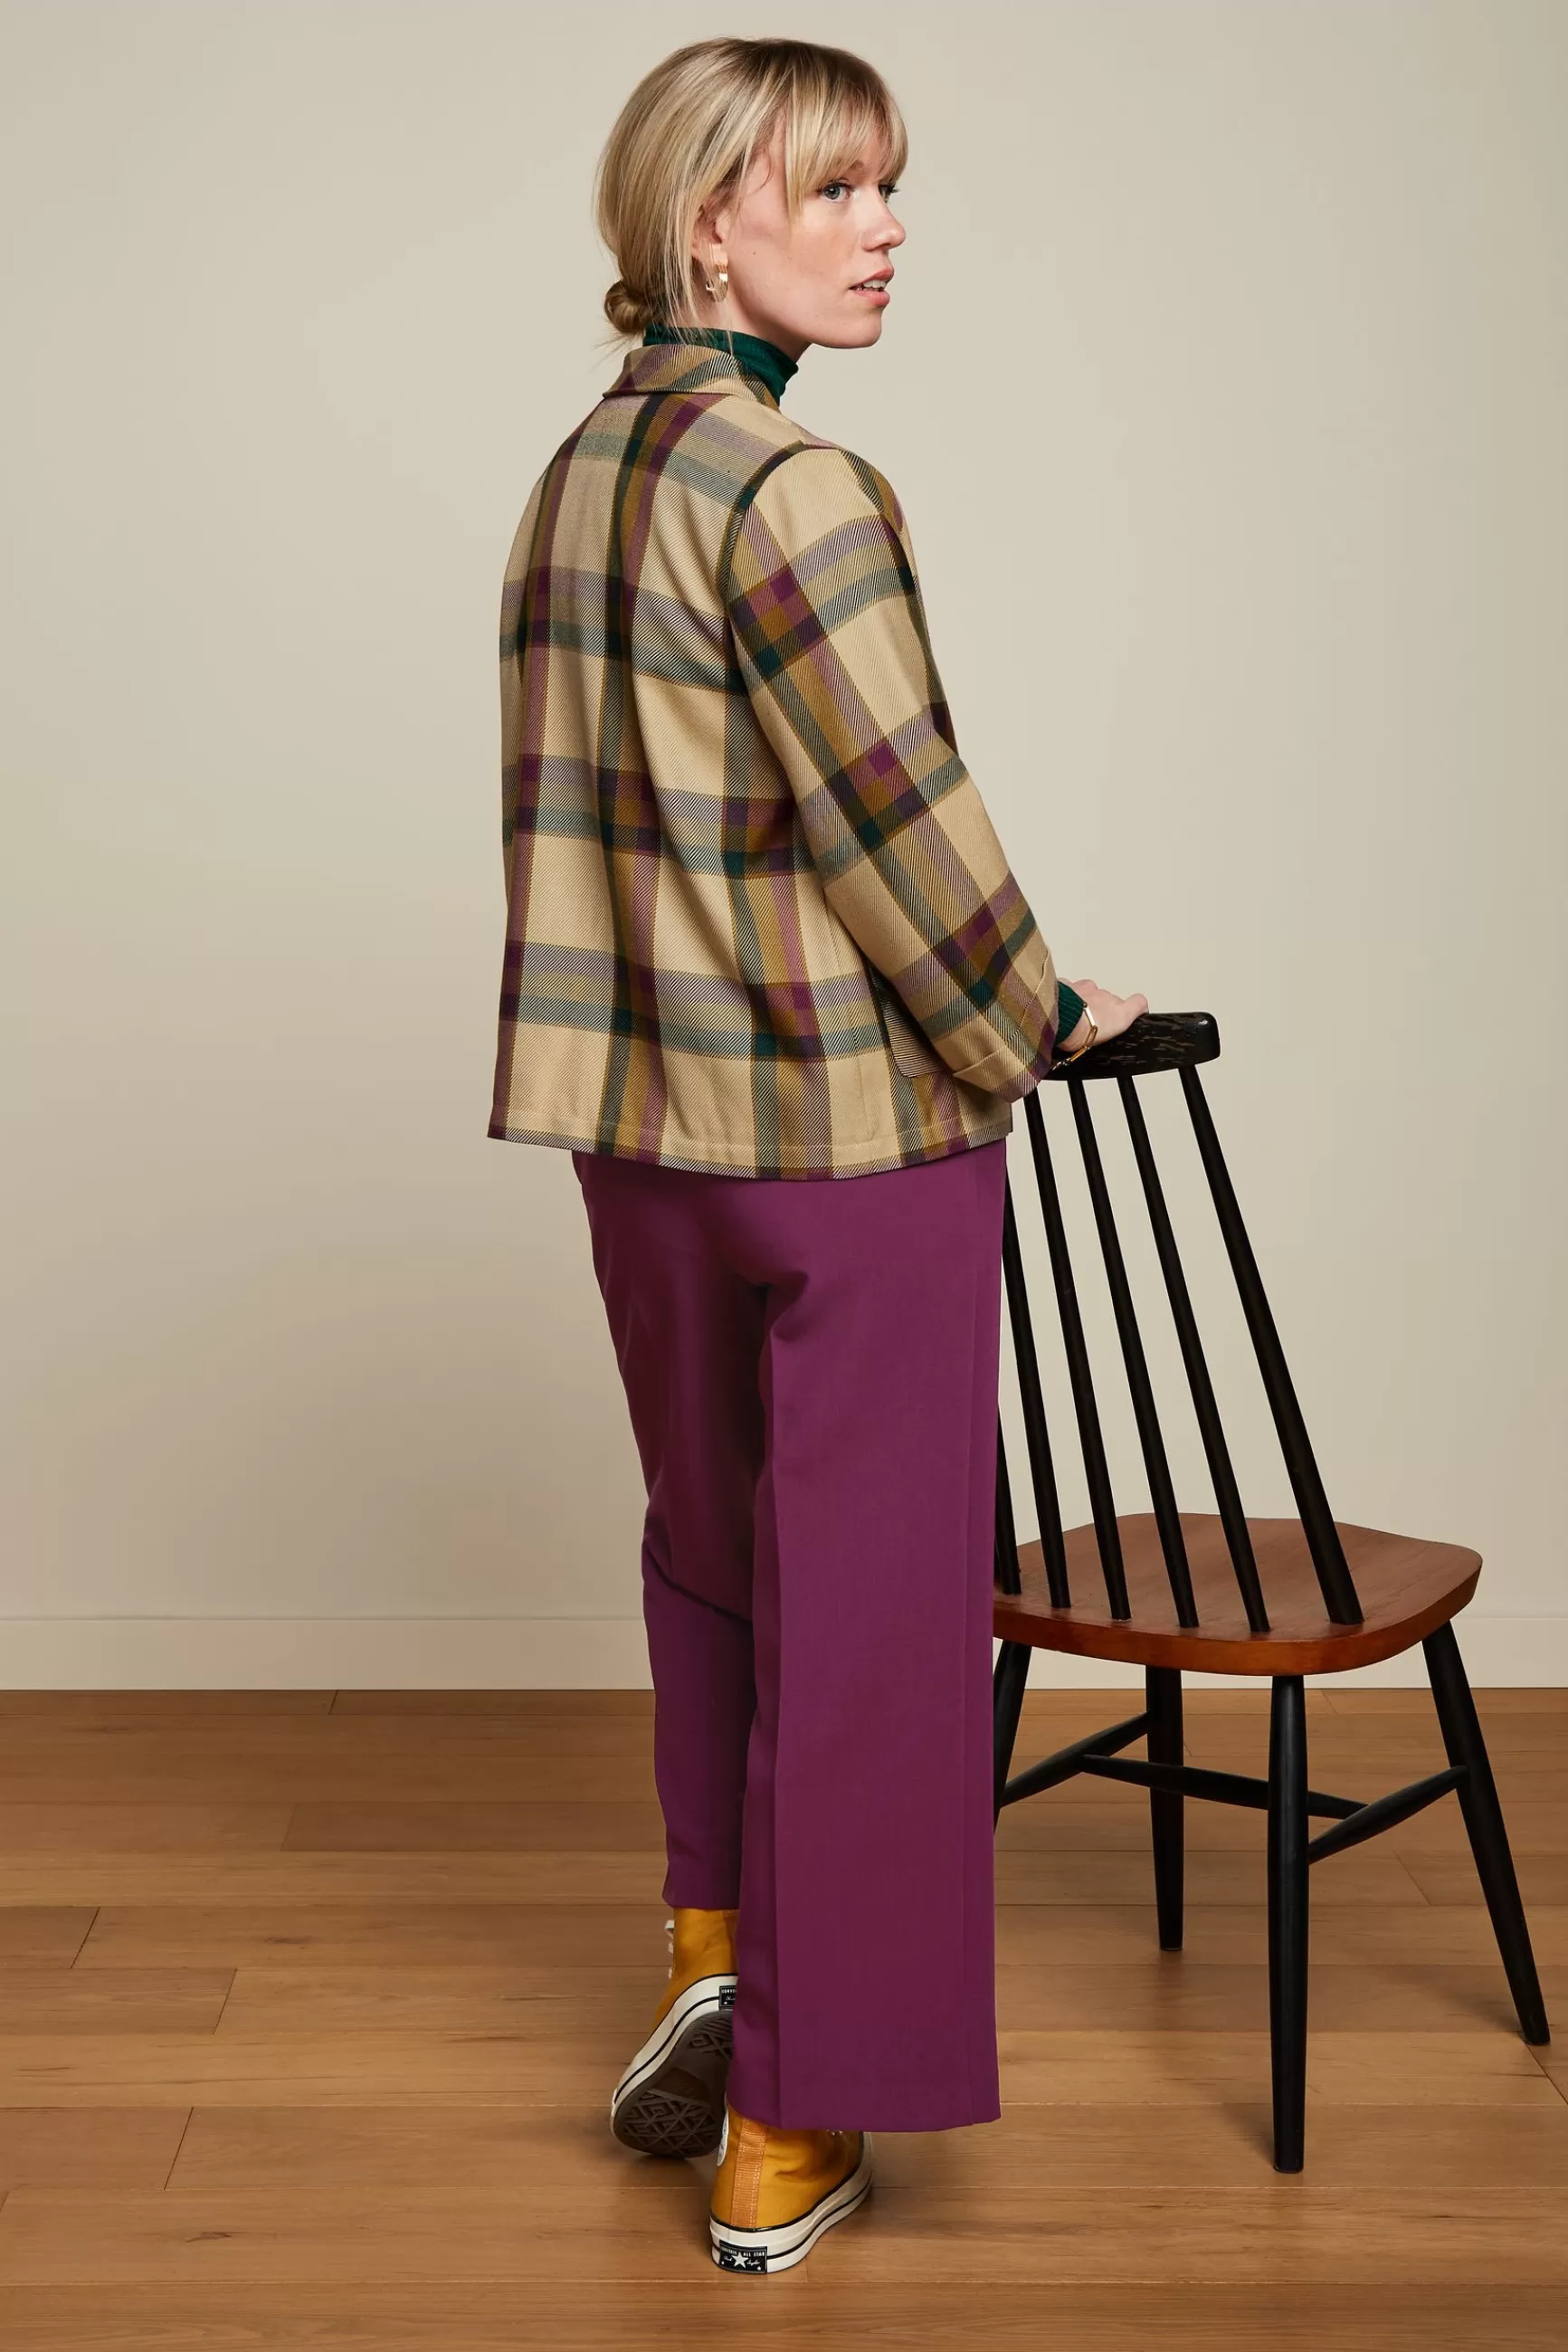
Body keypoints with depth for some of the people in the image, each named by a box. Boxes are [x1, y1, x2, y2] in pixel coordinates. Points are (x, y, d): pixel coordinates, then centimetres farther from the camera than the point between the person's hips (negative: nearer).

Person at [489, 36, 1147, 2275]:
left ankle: (711, 1967, 35)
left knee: (712, 1543, 24)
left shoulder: (576, 475, 8)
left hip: (636, 1115, 8)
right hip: (852, 1126, -8)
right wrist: (1030, 1026, 0)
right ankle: (786, 2140, 16)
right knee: (855, 1608, 4)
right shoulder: (793, 487, -18)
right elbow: (901, 824, -17)